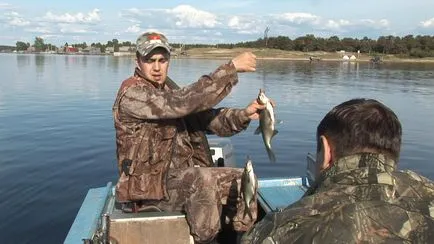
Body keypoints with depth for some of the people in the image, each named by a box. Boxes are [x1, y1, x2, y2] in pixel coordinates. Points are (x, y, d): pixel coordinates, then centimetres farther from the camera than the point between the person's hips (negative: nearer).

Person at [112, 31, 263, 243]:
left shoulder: (169, 91, 10)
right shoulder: (132, 93, -17)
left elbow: (208, 118, 2)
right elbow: (185, 102, -31)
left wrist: (244, 115, -17)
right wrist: (232, 67, -29)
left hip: (181, 176, 9)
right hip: (149, 186, -8)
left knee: (242, 179, 4)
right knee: (204, 180, -35)